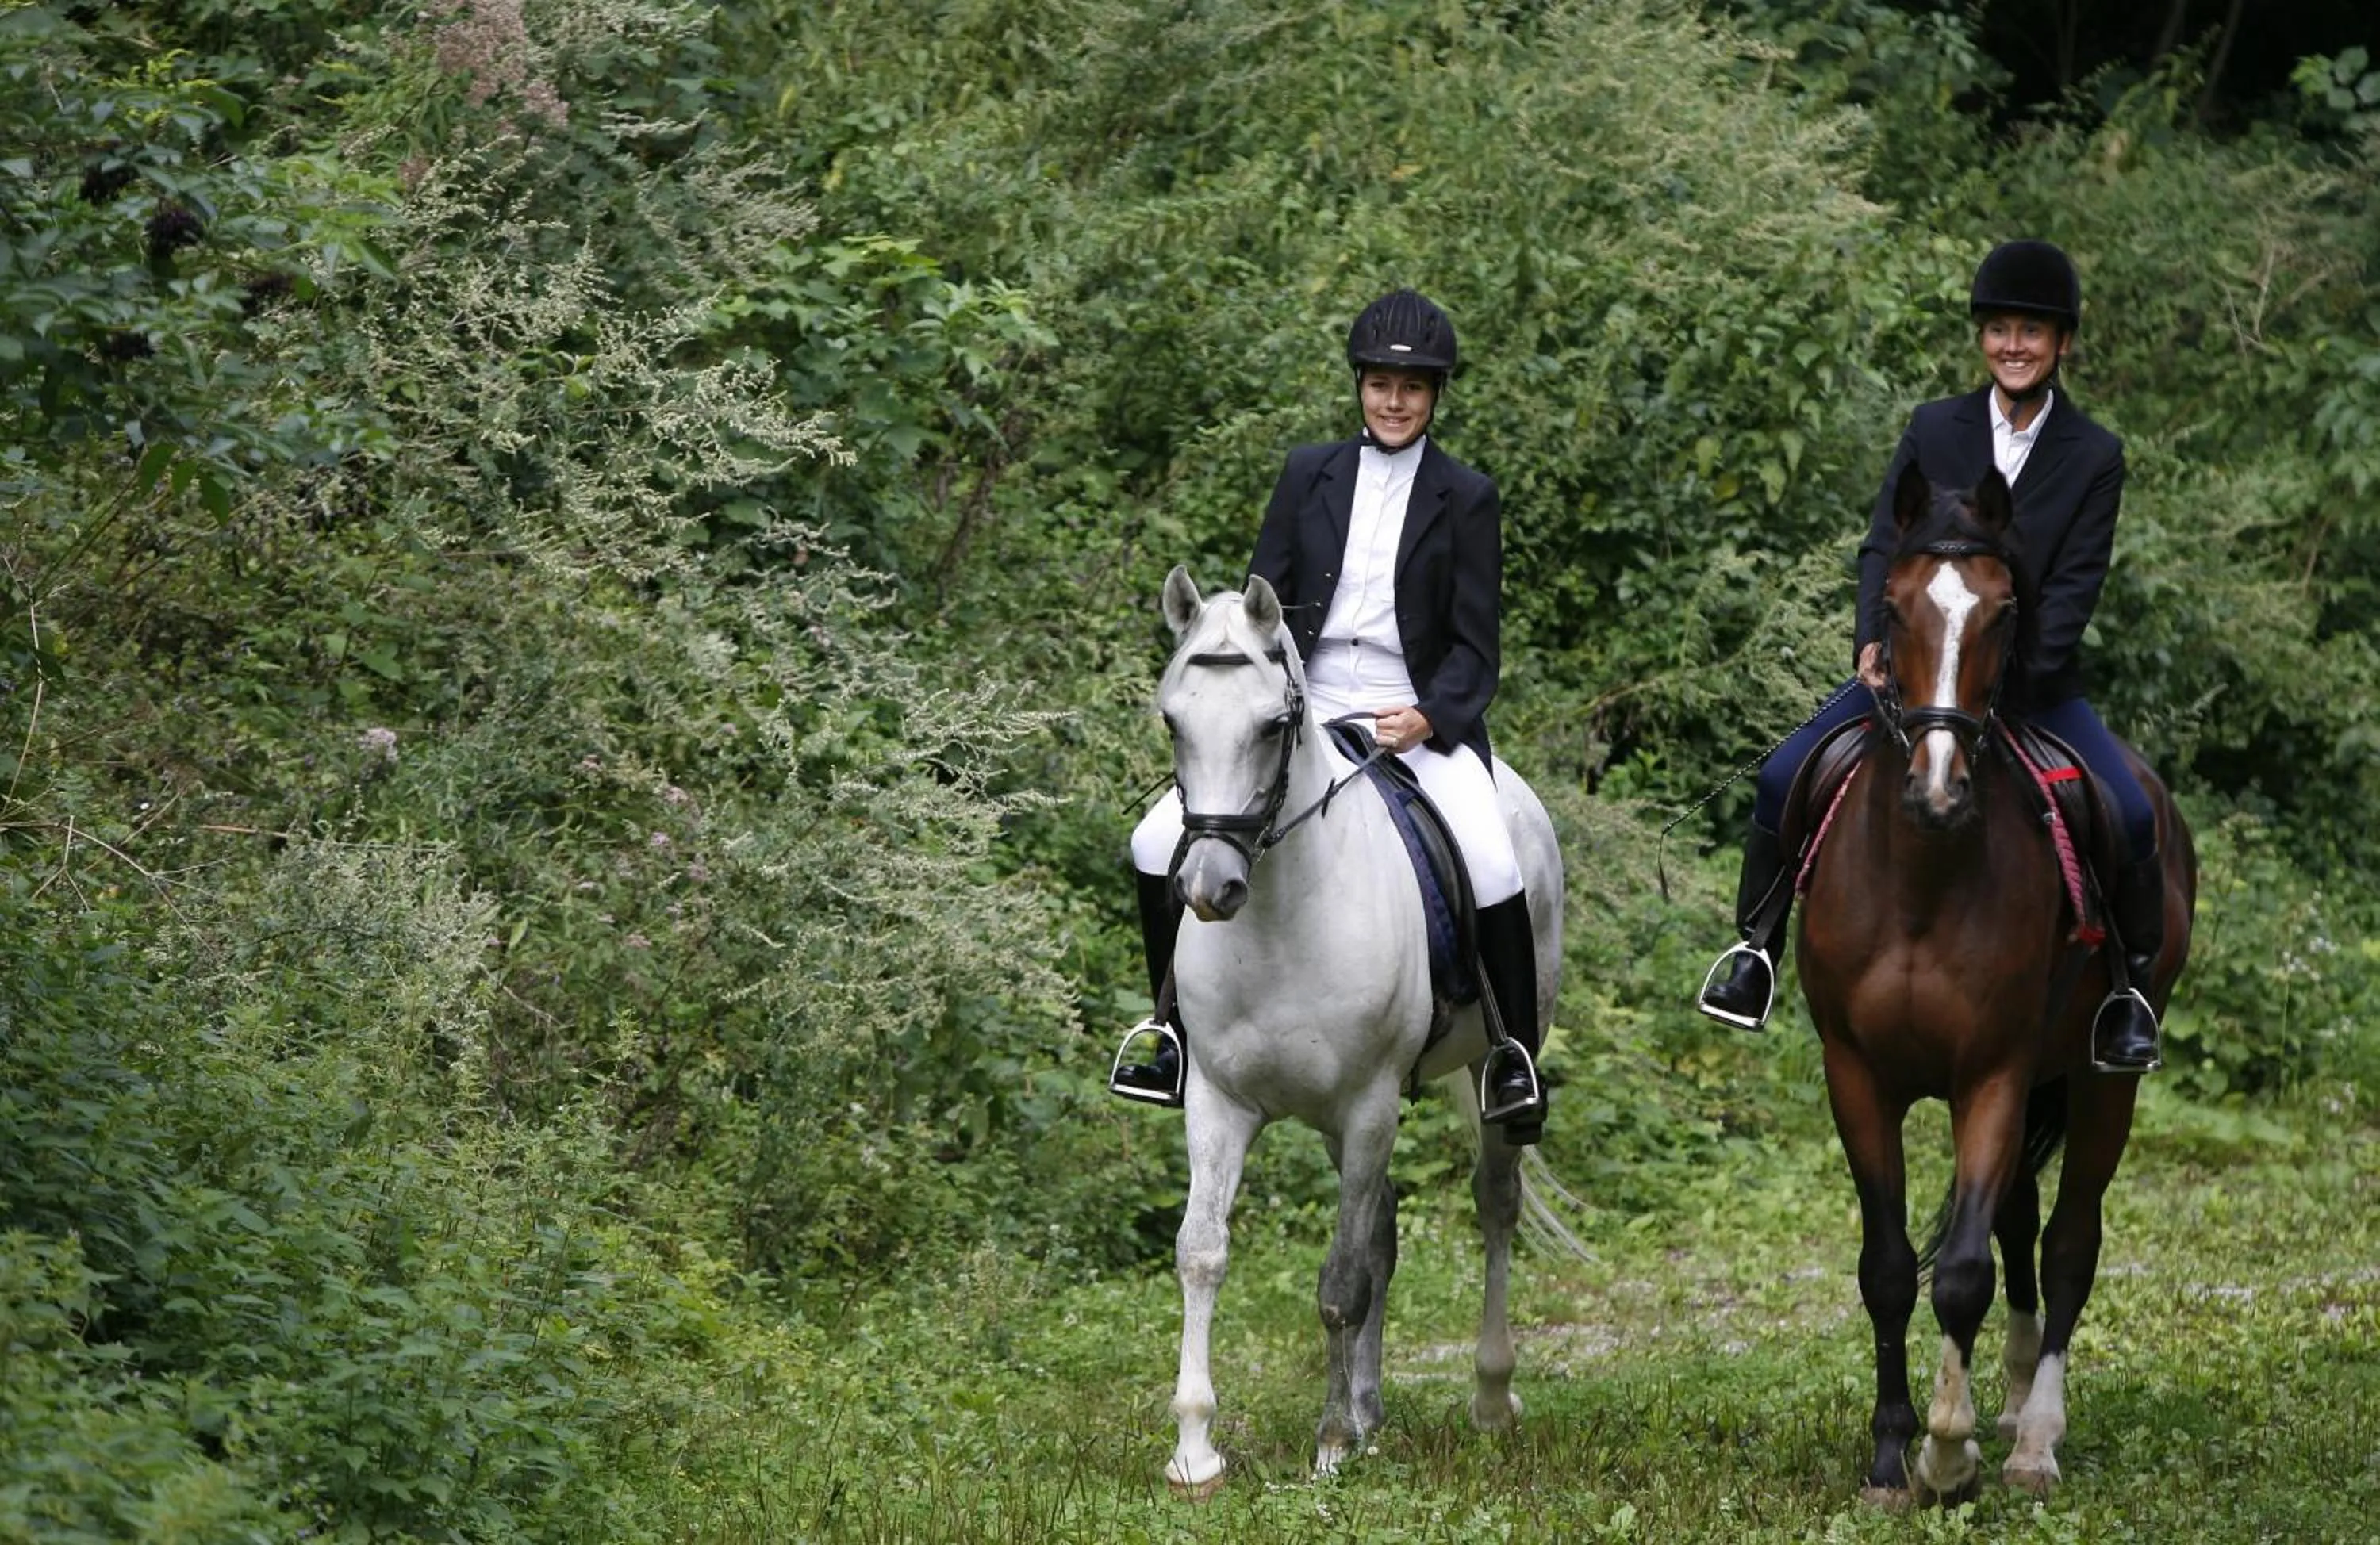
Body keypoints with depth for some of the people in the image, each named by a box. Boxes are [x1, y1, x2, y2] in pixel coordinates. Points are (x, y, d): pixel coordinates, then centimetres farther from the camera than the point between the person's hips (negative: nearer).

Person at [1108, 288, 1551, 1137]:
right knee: (1158, 843, -11)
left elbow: (1473, 649, 1)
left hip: (1419, 723, -3)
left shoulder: (1465, 498, 3)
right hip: (1304, 716, 3)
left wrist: (1427, 718, -18)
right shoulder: (1309, 473, 9)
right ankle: (1173, 1022, 9)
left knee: (1491, 867, -28)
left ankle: (1516, 1052, -8)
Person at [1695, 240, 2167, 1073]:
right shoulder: (1933, 430, 2)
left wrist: (2017, 674, -23)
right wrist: (1872, 639, -21)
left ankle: (2133, 986, 0)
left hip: (2033, 679, -1)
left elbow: (2076, 583, -9)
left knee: (2134, 817, -20)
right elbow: (1885, 545, -2)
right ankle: (1756, 947, 3)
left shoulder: (2094, 457, -2)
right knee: (1783, 777, -14)